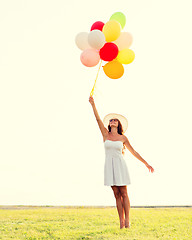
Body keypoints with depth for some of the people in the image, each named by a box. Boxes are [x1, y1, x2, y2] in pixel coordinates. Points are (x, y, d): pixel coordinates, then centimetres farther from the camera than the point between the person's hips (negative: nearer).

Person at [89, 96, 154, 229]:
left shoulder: (123, 138, 5)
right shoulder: (106, 134, 7)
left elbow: (133, 151, 9)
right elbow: (98, 119, -3)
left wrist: (146, 163, 9)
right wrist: (93, 104, -12)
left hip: (120, 165, -1)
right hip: (109, 166, 1)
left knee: (123, 194, -2)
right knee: (117, 195, 3)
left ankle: (127, 221, 2)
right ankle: (121, 222, 6)